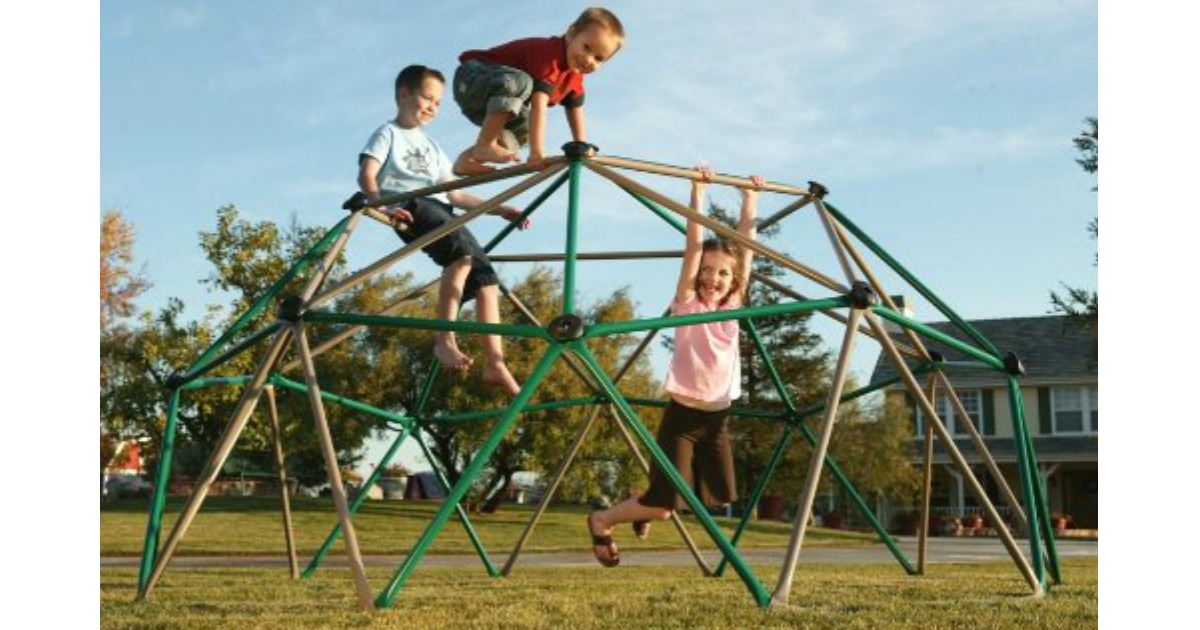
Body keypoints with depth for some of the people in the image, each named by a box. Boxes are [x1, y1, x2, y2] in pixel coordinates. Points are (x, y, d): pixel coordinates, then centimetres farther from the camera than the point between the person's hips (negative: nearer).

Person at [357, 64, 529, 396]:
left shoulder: (431, 146, 33)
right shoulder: (388, 133, 13)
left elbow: (454, 194, 27)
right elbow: (367, 176, -5)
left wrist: (498, 209, 17)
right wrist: (382, 206, -25)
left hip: (439, 209, 7)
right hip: (411, 207, -7)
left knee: (484, 273, -10)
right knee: (463, 250, -32)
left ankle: (494, 364, -12)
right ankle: (445, 339, -33)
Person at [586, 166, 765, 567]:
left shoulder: (732, 306, 6)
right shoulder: (687, 304, -5)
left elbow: (746, 244, 6)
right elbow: (694, 245, -13)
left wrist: (750, 198, 6)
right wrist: (698, 192, -15)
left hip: (718, 418, 6)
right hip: (683, 414, -6)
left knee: (716, 496, 13)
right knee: (663, 503, -9)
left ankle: (643, 507, 37)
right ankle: (601, 520, 19)